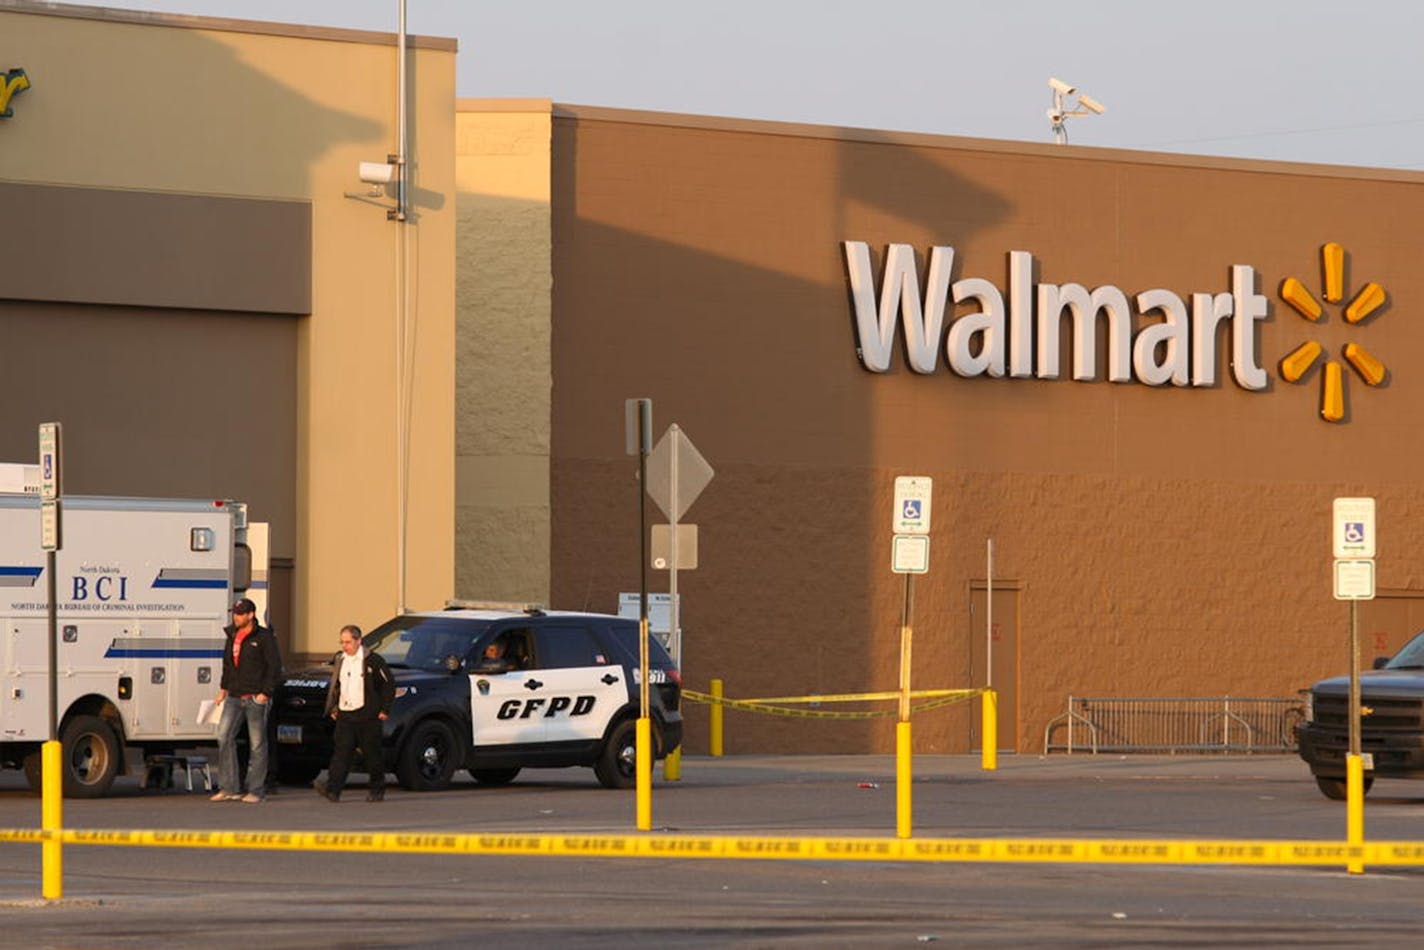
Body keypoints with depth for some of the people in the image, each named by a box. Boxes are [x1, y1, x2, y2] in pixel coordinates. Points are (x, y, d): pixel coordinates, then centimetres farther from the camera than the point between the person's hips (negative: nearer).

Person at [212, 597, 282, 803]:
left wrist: (265, 693, -13)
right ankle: (229, 788, -1)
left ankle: (256, 791, 5)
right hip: (234, 697, 6)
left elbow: (275, 667, -8)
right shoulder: (233, 636, 13)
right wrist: (224, 688, 16)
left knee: (257, 744, 0)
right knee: (224, 736, -5)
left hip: (256, 698, -6)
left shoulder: (264, 637, -7)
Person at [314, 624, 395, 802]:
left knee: (372, 754, 4)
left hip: (367, 716, -4)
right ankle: (332, 789, -20)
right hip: (345, 716, 4)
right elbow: (334, 686, 24)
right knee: (341, 752, -8)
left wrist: (385, 710, -4)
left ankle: (377, 791, 16)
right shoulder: (340, 660, 13)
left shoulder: (373, 661, -4)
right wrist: (332, 707, 14)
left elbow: (389, 684, -1)